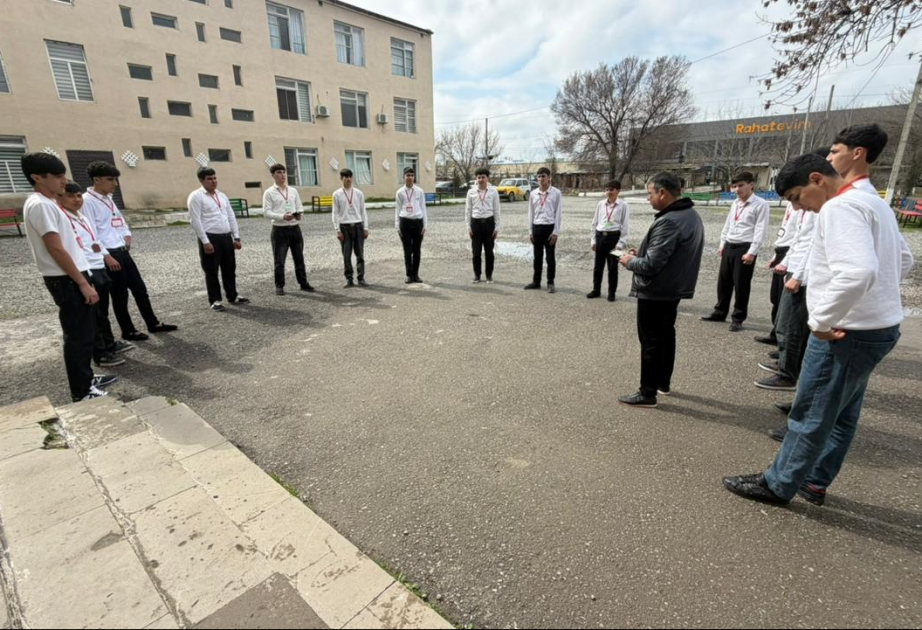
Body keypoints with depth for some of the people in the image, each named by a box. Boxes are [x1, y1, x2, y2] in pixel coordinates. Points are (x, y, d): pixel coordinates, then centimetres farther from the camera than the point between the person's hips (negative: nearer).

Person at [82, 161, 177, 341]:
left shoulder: (109, 198, 14)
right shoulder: (87, 201, -13)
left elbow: (120, 219, 28)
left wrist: (127, 235, 10)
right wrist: (107, 257, -18)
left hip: (123, 251, 8)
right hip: (109, 254, -8)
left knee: (140, 288, 11)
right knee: (120, 295, 2)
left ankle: (153, 323, 21)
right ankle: (128, 331, 14)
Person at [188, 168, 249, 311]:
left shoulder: (222, 196, 15)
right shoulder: (196, 196, -5)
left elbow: (231, 217, 15)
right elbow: (195, 220, -11)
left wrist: (236, 237, 9)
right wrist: (205, 242, -16)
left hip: (226, 237, 6)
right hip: (210, 238, -6)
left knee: (229, 269, 14)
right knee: (211, 271, 3)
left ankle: (233, 296, 27)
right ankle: (215, 300, 13)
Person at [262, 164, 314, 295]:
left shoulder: (293, 191, 12)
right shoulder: (269, 193, -1)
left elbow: (300, 207, 12)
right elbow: (266, 212, -8)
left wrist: (299, 214, -11)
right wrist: (282, 217, -23)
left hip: (295, 228, 4)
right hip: (279, 230, -4)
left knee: (299, 258, 11)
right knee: (279, 260, 1)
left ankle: (303, 283, 21)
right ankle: (279, 286, 12)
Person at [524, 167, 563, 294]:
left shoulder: (556, 193, -4)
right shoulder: (533, 194, 7)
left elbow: (559, 213, -5)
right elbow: (531, 213, 10)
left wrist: (556, 231, -10)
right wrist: (530, 230, 7)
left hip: (550, 227, -3)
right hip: (537, 227, 4)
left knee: (550, 257, 4)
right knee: (537, 257, 11)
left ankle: (550, 283, 14)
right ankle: (536, 282, 20)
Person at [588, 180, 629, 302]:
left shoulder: (623, 205, -5)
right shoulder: (601, 204, 5)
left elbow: (625, 226, -5)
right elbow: (595, 223, 10)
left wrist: (620, 244, -10)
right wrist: (593, 240, 6)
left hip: (614, 237, -3)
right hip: (600, 236, 4)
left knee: (612, 266, 6)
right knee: (598, 265, 12)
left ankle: (611, 292, 19)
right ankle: (596, 290, 26)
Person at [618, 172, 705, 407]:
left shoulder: (669, 222, -25)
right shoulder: (691, 214, 9)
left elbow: (651, 265, -27)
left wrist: (630, 261, -8)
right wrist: (641, 253, 7)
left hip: (656, 292, -10)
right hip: (674, 288, 10)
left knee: (651, 341, -1)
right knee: (665, 334, 20)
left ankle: (647, 393, 8)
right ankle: (663, 383, 33)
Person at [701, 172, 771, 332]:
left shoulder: (761, 204, -7)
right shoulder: (735, 204, 15)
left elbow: (761, 230, -12)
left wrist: (751, 252, -17)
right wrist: (722, 244, 15)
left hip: (745, 248, -7)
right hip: (729, 246, 7)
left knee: (741, 285, -1)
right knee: (723, 282, 13)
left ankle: (738, 318, 11)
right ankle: (720, 313, 27)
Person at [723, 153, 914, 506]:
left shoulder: (839, 207, -20)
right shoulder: (873, 202, 13)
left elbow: (857, 271, -34)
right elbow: (903, 260, 23)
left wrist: (822, 321, -24)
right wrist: (873, 298, 18)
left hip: (849, 332, -10)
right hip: (879, 326, 10)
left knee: (810, 417, 3)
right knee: (842, 414, 18)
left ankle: (777, 486, 19)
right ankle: (814, 483, 33)